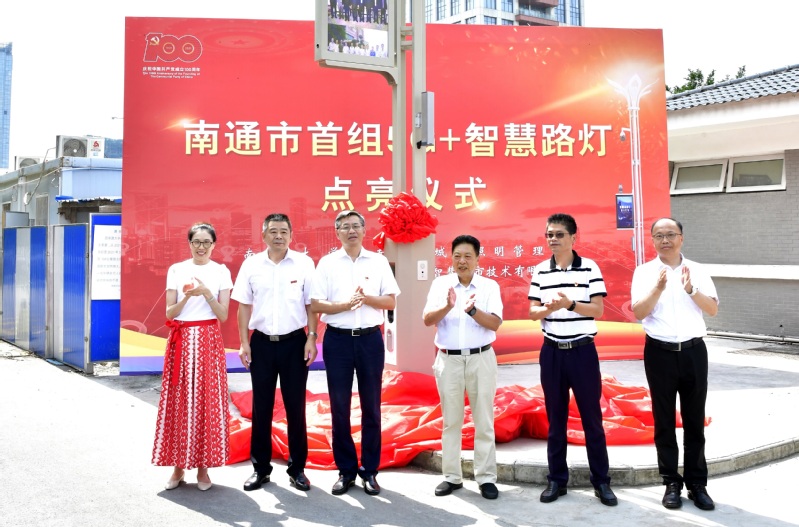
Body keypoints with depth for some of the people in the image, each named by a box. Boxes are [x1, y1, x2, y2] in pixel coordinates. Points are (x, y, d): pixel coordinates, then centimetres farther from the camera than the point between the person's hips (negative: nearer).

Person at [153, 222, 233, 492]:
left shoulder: (221, 272, 4)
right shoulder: (176, 270, 6)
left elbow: (223, 315, -1)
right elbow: (169, 313, 3)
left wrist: (206, 293, -15)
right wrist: (186, 297, -15)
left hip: (208, 340, -1)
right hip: (181, 340, 1)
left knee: (207, 401, -2)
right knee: (178, 401, 0)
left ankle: (203, 467, 8)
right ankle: (178, 466, 10)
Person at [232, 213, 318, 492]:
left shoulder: (304, 263, -2)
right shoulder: (251, 264, 1)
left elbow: (310, 304, 1)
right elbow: (244, 306, 5)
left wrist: (312, 339, -4)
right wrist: (244, 343, 1)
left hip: (294, 342, -1)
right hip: (262, 342, 1)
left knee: (295, 406, 6)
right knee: (261, 407, 9)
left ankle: (297, 468, 18)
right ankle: (261, 467, 21)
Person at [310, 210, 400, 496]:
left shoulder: (379, 261, 5)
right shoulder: (327, 263, 2)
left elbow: (391, 301, 3)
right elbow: (316, 305, -2)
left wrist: (366, 298, -14)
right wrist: (346, 304, -17)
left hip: (370, 338, 1)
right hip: (337, 339, 0)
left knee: (371, 406, 6)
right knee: (339, 407, 5)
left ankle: (369, 470, 16)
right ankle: (346, 470, 17)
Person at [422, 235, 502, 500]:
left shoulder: (490, 286, -1)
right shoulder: (440, 284, 2)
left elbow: (495, 323, -10)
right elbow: (427, 320, -7)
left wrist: (472, 310, -26)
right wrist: (447, 306, -25)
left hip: (481, 359, -1)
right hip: (449, 359, 1)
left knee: (484, 421, 5)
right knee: (451, 421, 10)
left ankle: (486, 478, 13)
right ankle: (452, 476, 20)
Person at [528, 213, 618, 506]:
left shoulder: (590, 268, -4)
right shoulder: (540, 271, 5)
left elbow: (598, 310, -8)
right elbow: (532, 312, 5)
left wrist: (570, 304, -23)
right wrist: (548, 308, -17)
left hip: (583, 351, -3)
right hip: (552, 352, 3)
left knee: (592, 417, 4)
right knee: (555, 418, 9)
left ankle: (601, 482, 14)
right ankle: (556, 479, 18)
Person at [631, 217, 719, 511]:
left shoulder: (697, 270, 4)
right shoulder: (644, 272, -1)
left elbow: (713, 310, -2)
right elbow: (639, 313, -10)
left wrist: (691, 290, -18)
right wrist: (659, 288, -25)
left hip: (693, 351, 1)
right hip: (660, 353, -1)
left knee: (695, 420, 9)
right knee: (664, 421, 7)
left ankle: (697, 483, 19)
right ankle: (671, 483, 18)